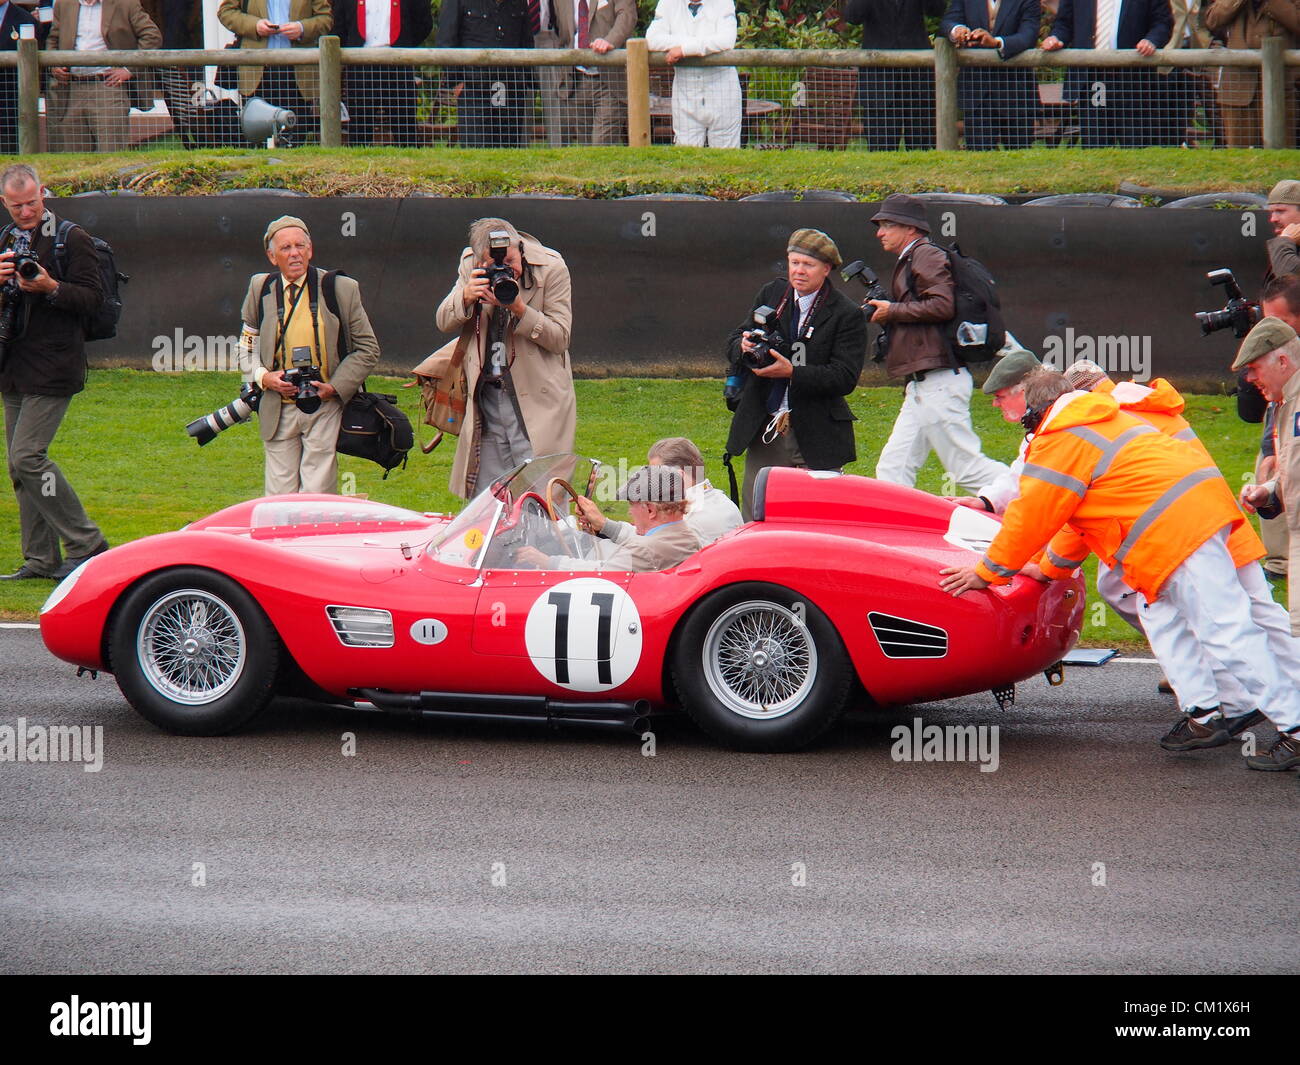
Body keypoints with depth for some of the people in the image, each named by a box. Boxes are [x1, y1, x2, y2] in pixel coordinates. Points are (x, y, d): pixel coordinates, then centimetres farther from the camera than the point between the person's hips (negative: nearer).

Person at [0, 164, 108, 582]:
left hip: (52, 367, -8)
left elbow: (93, 297, -10)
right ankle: (41, 559, 14)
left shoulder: (72, 239, -5)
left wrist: (50, 288, -25)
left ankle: (85, 543, -7)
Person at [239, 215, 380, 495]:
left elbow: (368, 348, 4)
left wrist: (336, 387, -9)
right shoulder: (260, 289, 6)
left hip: (326, 408, -2)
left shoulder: (341, 289, -1)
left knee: (317, 494, -8)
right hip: (278, 409, 2)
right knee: (279, 496, 2)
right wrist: (262, 376, -4)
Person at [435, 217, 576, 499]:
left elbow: (560, 338, -9)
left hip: (536, 400, -4)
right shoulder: (470, 265, 3)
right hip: (486, 398, 4)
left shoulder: (551, 269, -8)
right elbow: (444, 323, 4)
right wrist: (466, 298, -17)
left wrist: (519, 309, -23)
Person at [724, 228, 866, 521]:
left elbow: (845, 377, -13)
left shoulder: (846, 315, -6)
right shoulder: (771, 294, 10)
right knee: (753, 518, 6)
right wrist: (745, 346, -13)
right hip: (763, 433, 4)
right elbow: (733, 342, 12)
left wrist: (792, 372, -23)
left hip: (816, 437, -4)